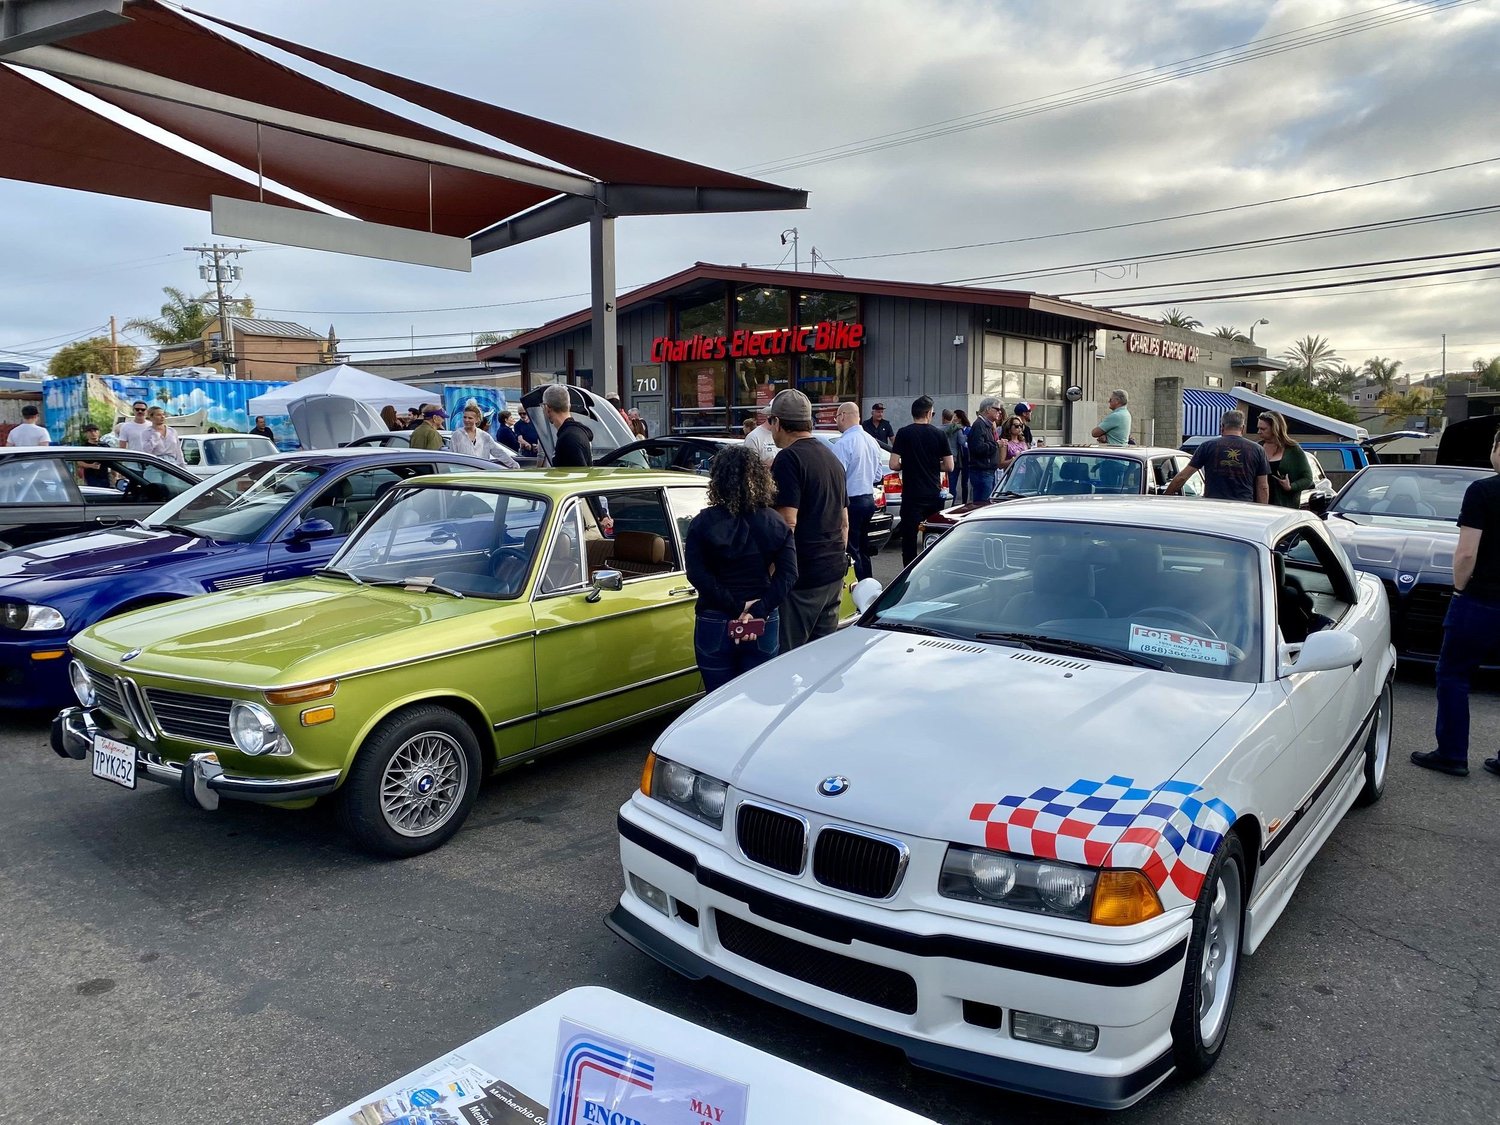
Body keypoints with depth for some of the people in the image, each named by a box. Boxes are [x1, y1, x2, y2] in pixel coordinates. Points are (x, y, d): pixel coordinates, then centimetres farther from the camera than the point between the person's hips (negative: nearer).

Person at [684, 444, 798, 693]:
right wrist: (758, 612, -16)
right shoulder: (775, 523, -2)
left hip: (714, 625, -2)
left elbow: (697, 575, -17)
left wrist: (737, 607, -15)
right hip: (764, 626, 2)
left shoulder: (702, 523, -7)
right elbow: (787, 574, -11)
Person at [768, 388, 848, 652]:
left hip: (802, 576, -9)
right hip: (834, 572, 9)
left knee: (789, 652, -3)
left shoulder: (788, 458, -12)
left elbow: (788, 522, -20)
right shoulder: (832, 457, 15)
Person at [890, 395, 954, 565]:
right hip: (934, 495, 3)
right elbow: (949, 466, 1)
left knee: (909, 539, 2)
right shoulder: (939, 434, 1)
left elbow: (894, 464, -12)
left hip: (912, 495, -3)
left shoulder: (904, 433, -6)